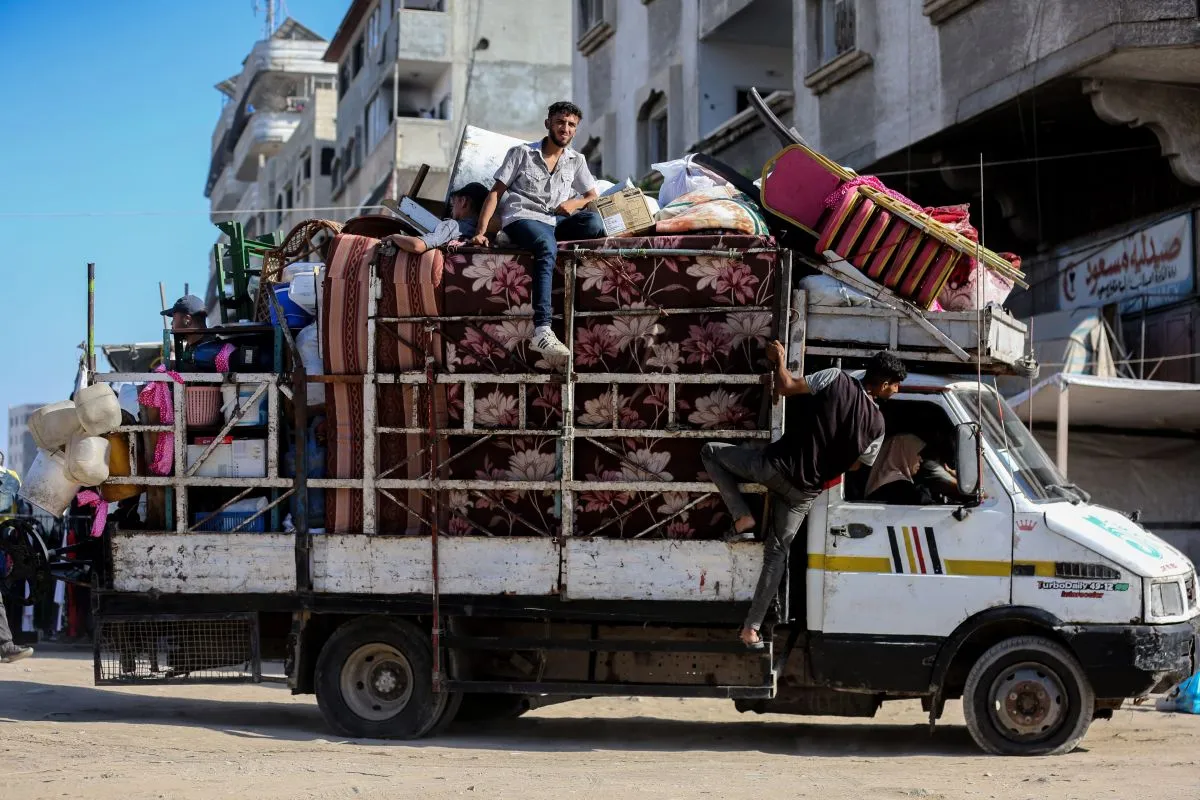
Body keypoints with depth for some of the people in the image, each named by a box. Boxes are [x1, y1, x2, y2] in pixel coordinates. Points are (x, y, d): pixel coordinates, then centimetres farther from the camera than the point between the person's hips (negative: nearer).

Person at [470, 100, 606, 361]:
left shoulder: (576, 160, 17)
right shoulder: (522, 153, 6)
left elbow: (593, 196, 22)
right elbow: (496, 192, 4)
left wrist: (574, 203, -3)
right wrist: (481, 232, -8)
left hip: (556, 221, 4)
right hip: (522, 219, -4)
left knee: (593, 221, -29)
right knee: (547, 248, -39)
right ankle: (542, 331, -53)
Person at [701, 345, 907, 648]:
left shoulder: (836, 379, -9)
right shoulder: (876, 424, 0)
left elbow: (786, 386, -11)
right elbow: (857, 465, 12)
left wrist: (779, 359, 7)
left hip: (775, 466, -3)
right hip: (804, 491, 3)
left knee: (711, 452, 19)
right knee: (777, 552, 17)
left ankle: (743, 518, 8)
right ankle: (752, 627, 14)